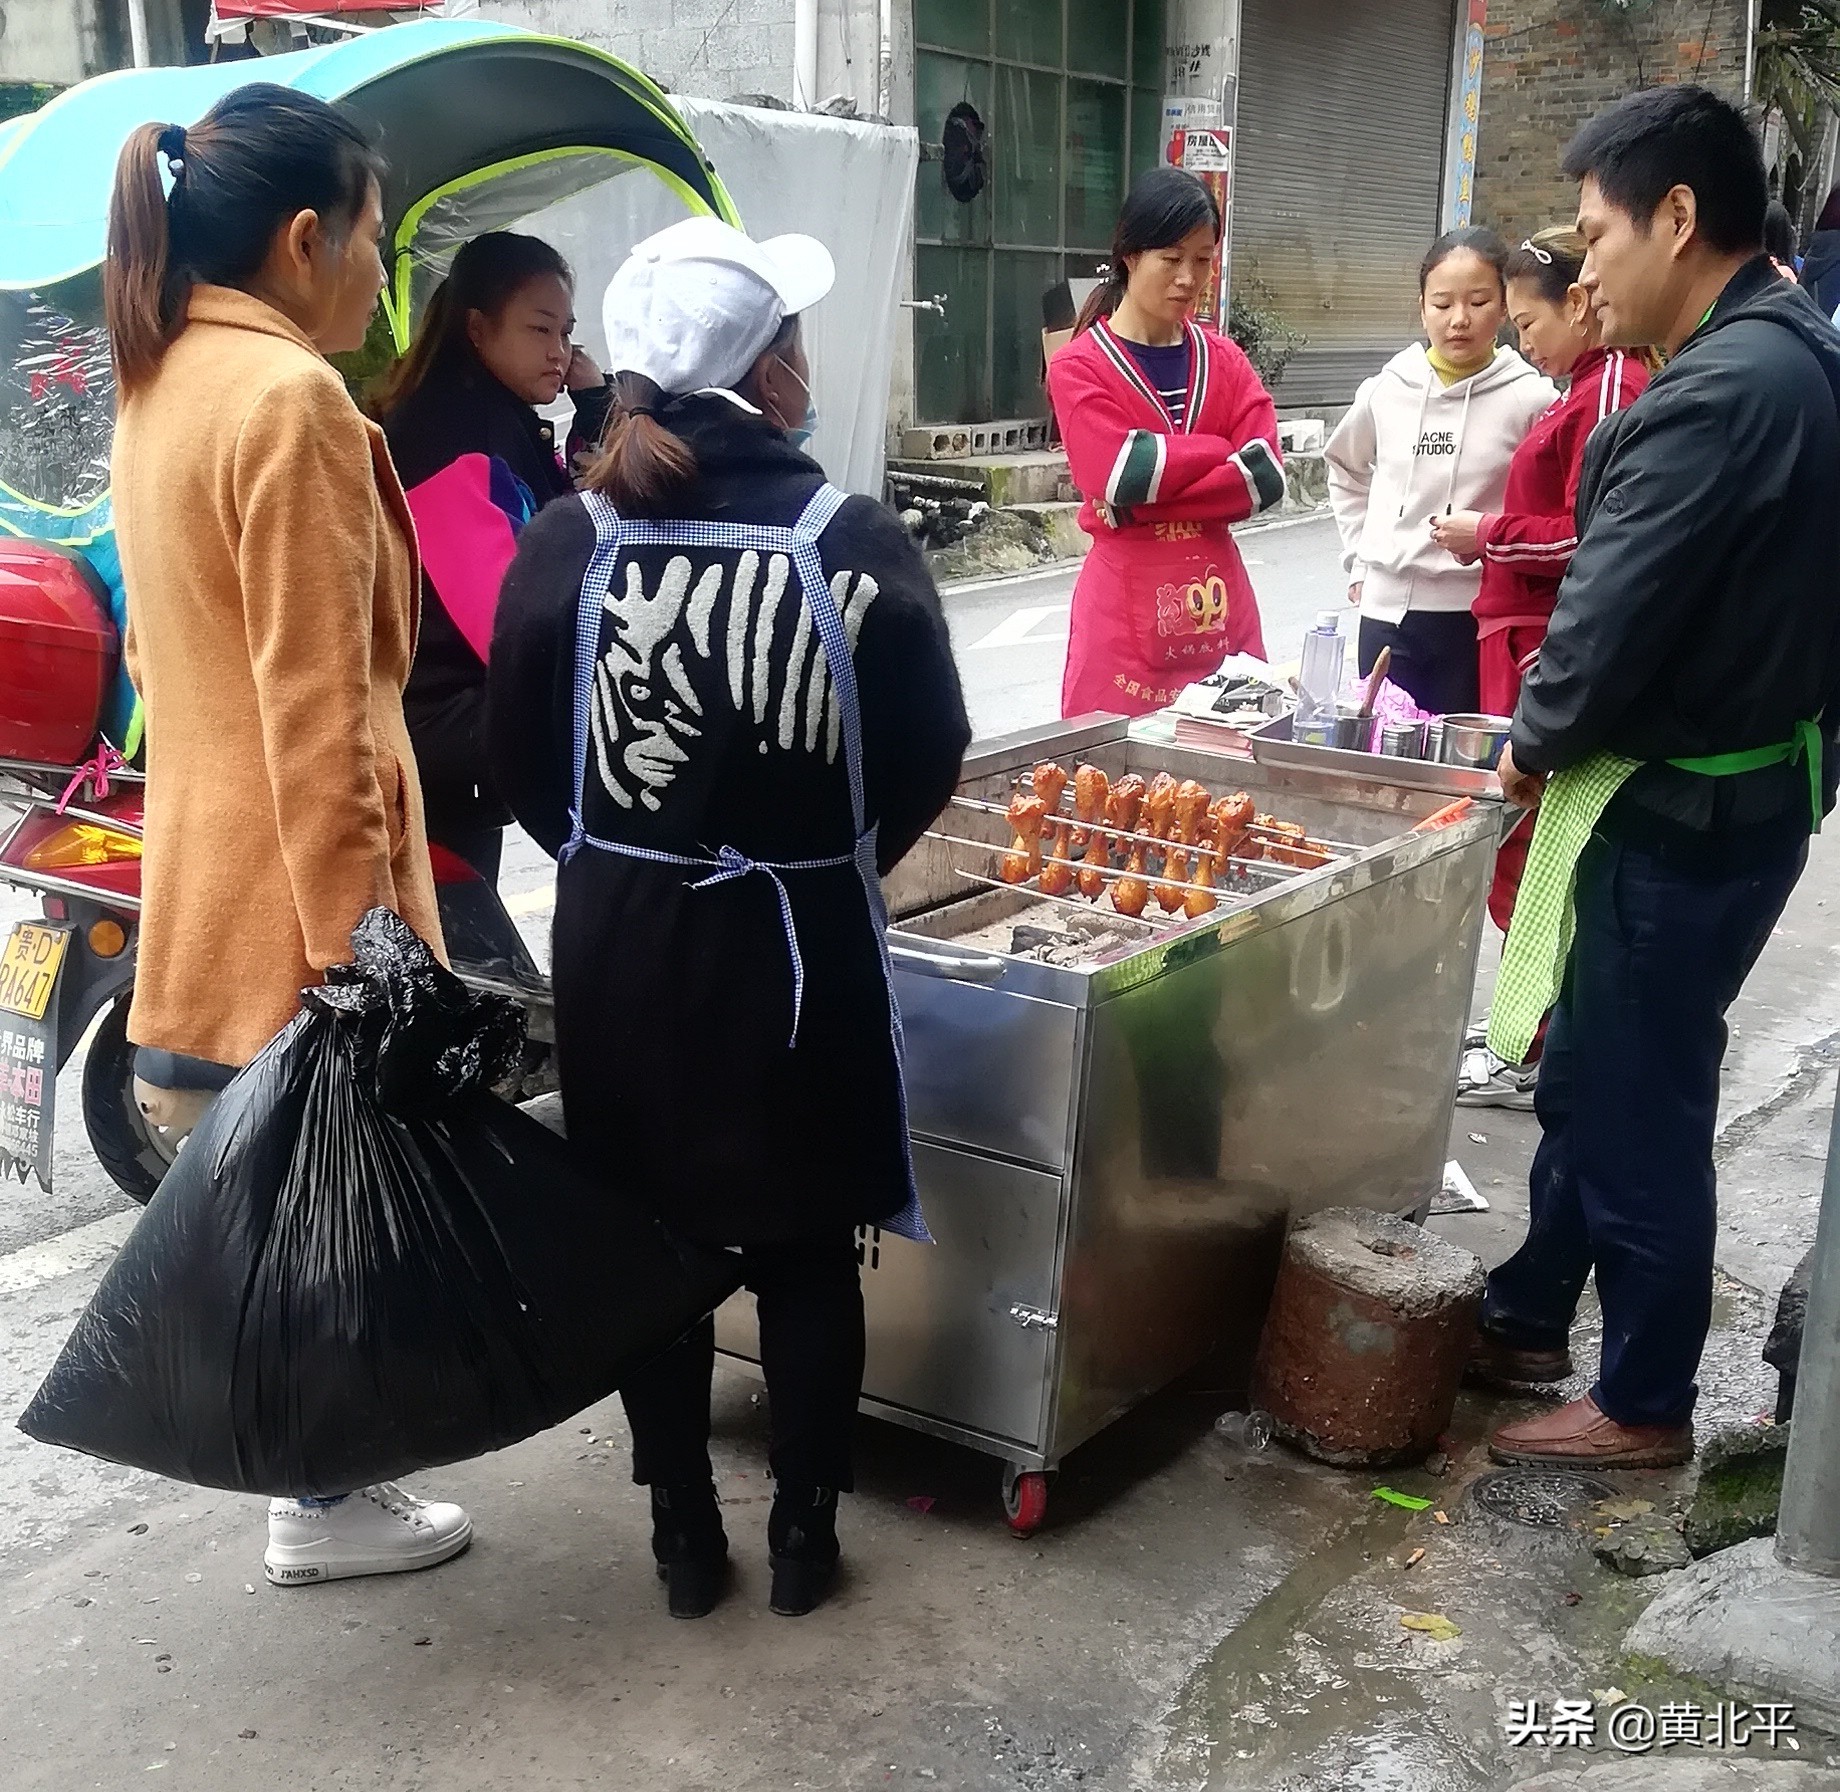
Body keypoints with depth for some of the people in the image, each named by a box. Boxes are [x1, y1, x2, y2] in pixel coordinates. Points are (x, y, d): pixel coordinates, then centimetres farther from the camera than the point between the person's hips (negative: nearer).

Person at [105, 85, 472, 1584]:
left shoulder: (162, 386, 11)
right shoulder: (289, 397, -19)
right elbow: (318, 710, -22)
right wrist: (357, 935, -19)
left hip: (210, 860, 9)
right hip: (295, 876, -9)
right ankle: (327, 1506, 19)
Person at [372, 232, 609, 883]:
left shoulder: (511, 431, 13)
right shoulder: (446, 439, -16)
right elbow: (510, 619, -25)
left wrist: (595, 407, 3)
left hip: (472, 722, 9)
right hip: (446, 733, -9)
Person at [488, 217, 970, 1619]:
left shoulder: (568, 546, -9)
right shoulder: (860, 547, -12)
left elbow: (524, 769, -3)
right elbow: (930, 757, -5)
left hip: (620, 948, 1)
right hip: (803, 946, -1)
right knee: (806, 1249, 15)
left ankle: (685, 1534, 28)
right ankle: (805, 1531, 27)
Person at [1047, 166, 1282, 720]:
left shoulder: (1224, 360, 11)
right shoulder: (1080, 367, -1)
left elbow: (1266, 478, -3)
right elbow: (1117, 477, -17)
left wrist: (1149, 495, -13)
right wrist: (1223, 450, -6)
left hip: (1221, 604, 4)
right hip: (1126, 615, -4)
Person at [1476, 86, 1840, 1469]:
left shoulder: (1718, 391, -24)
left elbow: (1611, 619, -23)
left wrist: (1535, 743, -4)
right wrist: (1565, 743, 11)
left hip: (1680, 809, -10)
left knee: (1634, 1105, 4)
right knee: (1588, 1073, 20)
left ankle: (1645, 1406, 21)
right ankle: (1529, 1317, 36)